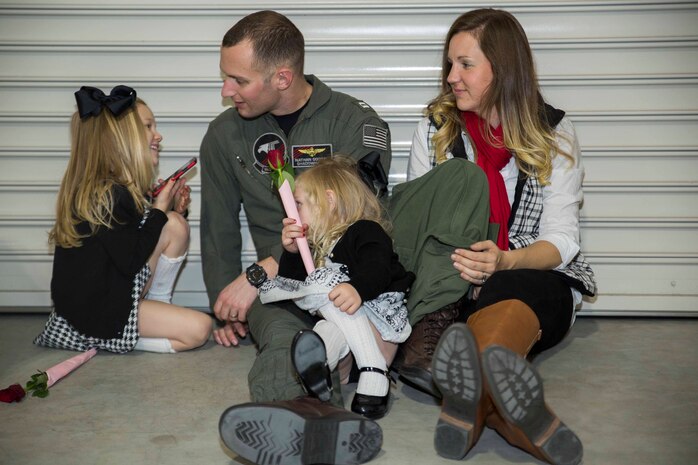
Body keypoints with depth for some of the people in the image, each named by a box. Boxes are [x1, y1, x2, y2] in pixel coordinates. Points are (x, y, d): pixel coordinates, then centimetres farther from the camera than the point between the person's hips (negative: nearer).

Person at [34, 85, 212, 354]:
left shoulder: (92, 188, 5)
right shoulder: (110, 196, -24)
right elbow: (130, 261, -22)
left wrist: (165, 208, 4)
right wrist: (159, 211, -12)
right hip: (98, 312, -9)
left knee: (175, 225, -1)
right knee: (199, 329, -11)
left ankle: (159, 304, 6)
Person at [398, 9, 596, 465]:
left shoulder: (554, 133, 4)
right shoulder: (435, 128, 8)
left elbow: (561, 240, -1)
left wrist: (504, 261, -23)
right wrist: (453, 259, -16)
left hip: (535, 281, -2)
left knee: (506, 295, -40)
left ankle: (475, 402, -69)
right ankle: (506, 412, -64)